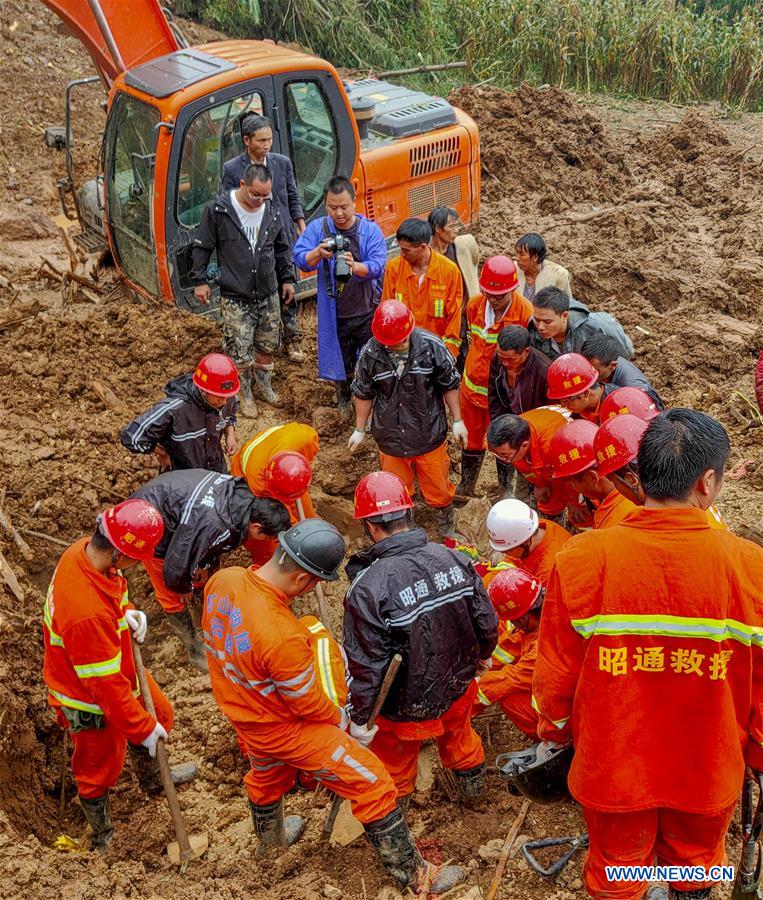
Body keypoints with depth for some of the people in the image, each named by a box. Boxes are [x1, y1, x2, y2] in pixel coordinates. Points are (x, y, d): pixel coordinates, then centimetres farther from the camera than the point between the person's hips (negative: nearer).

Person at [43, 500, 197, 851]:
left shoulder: (84, 550, -19)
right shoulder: (88, 613, -46)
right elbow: (106, 685, -34)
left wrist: (127, 612, -12)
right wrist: (142, 728, -20)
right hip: (91, 703, -8)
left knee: (160, 715, 30)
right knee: (99, 772, 18)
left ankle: (152, 778, 60)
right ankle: (104, 842, 47)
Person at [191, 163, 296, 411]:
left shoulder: (273, 211, 0)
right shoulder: (217, 210, -12)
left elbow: (282, 248, 14)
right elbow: (202, 247, -3)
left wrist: (287, 278, 15)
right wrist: (200, 280, -2)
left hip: (268, 294, 4)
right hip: (235, 298, -4)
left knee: (268, 345, 16)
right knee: (240, 352, 0)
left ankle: (264, 385, 39)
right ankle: (245, 394, 22)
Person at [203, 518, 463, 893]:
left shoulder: (222, 580, -20)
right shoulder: (282, 636, -41)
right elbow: (309, 704, -24)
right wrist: (342, 718, -2)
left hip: (242, 716, 8)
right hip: (285, 728, -8)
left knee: (266, 774, 37)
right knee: (372, 784, 5)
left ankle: (271, 839, 66)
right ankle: (411, 874, 20)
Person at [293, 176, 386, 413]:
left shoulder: (370, 230, -8)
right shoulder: (317, 228, -4)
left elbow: (377, 267, -18)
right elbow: (300, 259, -14)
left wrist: (355, 266, -39)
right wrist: (318, 253, -35)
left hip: (367, 311, -1)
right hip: (333, 313, 1)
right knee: (340, 359, 16)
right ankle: (344, 396, 42)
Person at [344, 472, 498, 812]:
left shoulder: (368, 588, -31)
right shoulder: (454, 559, -16)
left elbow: (365, 665, -24)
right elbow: (487, 621, -4)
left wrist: (359, 717, -9)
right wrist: (483, 657, 18)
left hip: (407, 709, -4)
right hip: (460, 688, 4)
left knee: (394, 760, 24)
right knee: (458, 736, 34)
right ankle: (473, 788, 59)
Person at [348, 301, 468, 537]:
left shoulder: (431, 346, -19)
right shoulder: (370, 354, -16)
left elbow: (449, 385, -5)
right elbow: (364, 393, 0)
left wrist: (457, 421, -1)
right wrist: (359, 430, 7)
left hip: (429, 435, -1)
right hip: (391, 438, 1)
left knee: (438, 489, 17)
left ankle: (447, 529, 44)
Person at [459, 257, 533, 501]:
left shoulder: (525, 313, -24)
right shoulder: (474, 305, -8)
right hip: (472, 387, 5)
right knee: (472, 440, 23)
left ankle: (507, 489, 39)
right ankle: (465, 487, 43)